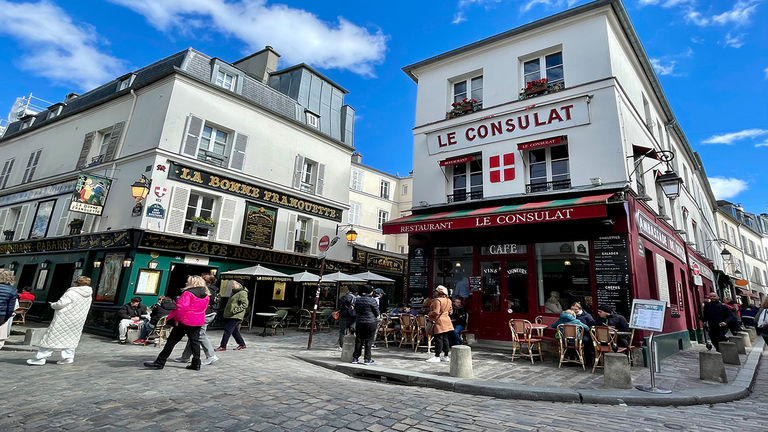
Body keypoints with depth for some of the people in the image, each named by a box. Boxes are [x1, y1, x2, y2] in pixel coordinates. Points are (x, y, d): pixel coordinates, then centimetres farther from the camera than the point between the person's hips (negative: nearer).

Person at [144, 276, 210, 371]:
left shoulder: (188, 293, -14)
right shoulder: (206, 295, 9)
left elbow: (181, 307, -20)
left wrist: (176, 318, -11)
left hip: (185, 321, -7)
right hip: (198, 322, 7)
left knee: (172, 341, 4)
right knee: (195, 342, 11)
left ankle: (160, 362, 12)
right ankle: (196, 364, 10)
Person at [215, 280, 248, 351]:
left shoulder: (242, 293, -13)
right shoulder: (234, 292, 19)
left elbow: (245, 305, -21)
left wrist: (235, 310, -25)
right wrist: (226, 309, 20)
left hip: (235, 316, -10)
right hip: (229, 315, 10)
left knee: (227, 330, -7)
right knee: (235, 331, 14)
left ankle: (222, 346, 0)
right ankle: (242, 344, 23)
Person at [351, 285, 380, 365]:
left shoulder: (357, 300, 4)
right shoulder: (372, 300, -12)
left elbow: (355, 312, 13)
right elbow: (377, 313, -5)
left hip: (359, 322, 5)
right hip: (370, 323, -5)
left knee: (358, 340, 12)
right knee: (368, 341, 3)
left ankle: (355, 358, 17)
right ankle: (367, 359, 7)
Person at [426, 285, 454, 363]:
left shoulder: (437, 300, -16)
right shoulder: (448, 301, 11)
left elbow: (435, 312, -21)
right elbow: (450, 311, 19)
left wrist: (429, 314, -5)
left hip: (439, 322, -9)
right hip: (447, 321, 9)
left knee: (438, 339, -4)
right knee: (445, 339, 12)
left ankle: (437, 356, 0)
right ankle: (446, 356, 16)